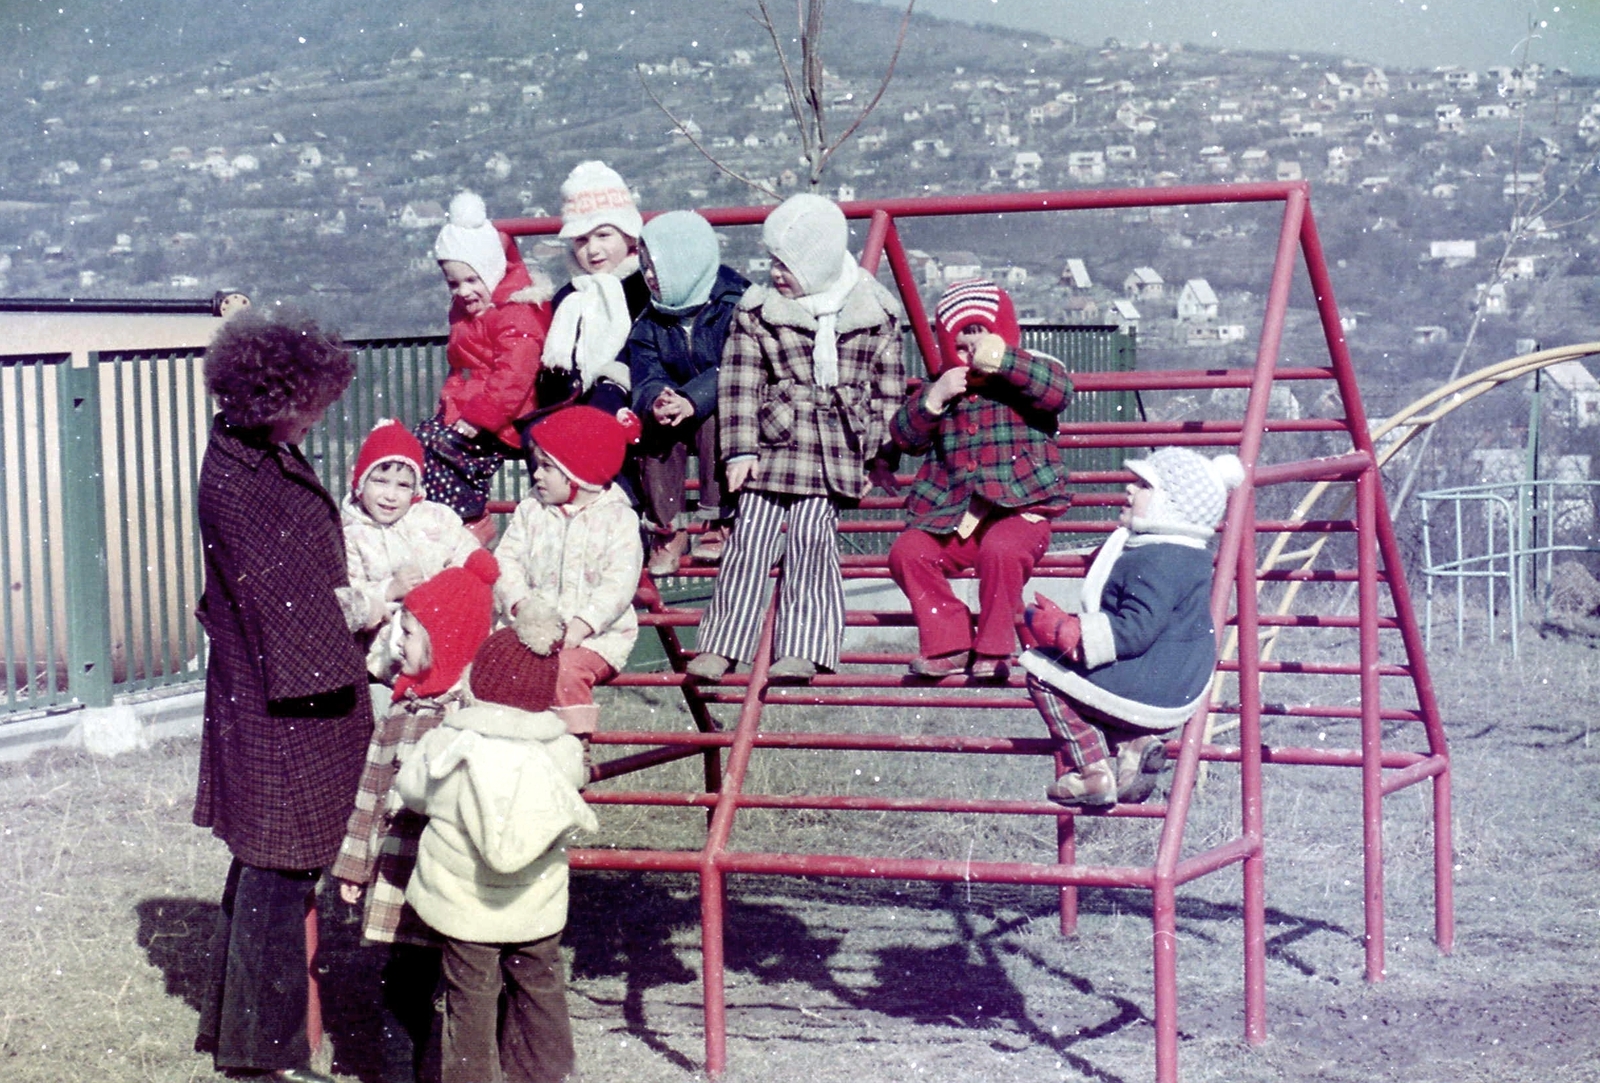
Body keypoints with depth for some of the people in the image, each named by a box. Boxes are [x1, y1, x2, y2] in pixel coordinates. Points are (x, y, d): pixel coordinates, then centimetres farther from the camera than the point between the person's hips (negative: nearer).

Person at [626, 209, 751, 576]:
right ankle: (667, 528, -20)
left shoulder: (736, 305, -11)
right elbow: (646, 379, -9)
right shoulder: (650, 324, 5)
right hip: (676, 412, 4)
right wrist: (655, 401, -35)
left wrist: (692, 401, -40)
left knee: (714, 416, -36)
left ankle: (718, 522, -24)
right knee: (653, 421, -28)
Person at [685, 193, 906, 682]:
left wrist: (875, 456, 7)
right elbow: (740, 382, 2)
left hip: (834, 451, -1)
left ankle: (804, 648, -6)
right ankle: (721, 644, -1)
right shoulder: (756, 309, 5)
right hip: (772, 443, 1)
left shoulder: (874, 313, 5)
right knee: (750, 537, -5)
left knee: (811, 539, -9)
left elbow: (888, 390, 11)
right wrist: (740, 448, -5)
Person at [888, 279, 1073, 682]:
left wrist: (1003, 361, -25)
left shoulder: (1027, 379, 5)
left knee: (1001, 549, -36)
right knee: (907, 551, -20)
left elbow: (1060, 390, -19)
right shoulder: (943, 386, 17)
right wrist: (933, 399, -10)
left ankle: (994, 650, -18)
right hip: (953, 518, 5)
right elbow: (905, 437, 7)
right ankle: (949, 643, -8)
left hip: (1019, 510, -5)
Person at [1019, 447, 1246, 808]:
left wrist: (1064, 631, -25)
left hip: (1149, 693, -11)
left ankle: (1094, 772, -3)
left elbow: (1134, 631, -29)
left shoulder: (1157, 563, -24)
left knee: (1043, 672, 0)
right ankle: (1134, 742, 6)